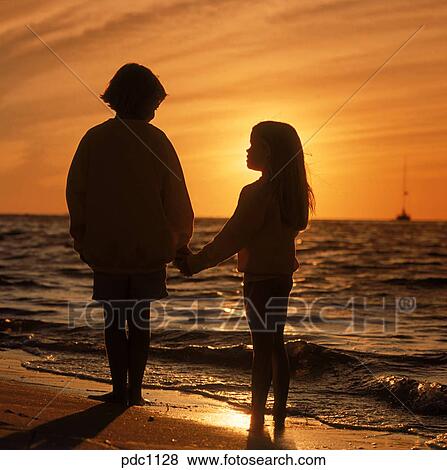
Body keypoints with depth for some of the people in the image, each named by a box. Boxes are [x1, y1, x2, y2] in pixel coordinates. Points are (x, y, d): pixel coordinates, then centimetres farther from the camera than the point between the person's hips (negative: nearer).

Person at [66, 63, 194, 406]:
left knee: (114, 320, 9)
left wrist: (81, 238, 12)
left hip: (105, 248, 0)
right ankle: (135, 389, 10)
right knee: (140, 319, 10)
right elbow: (176, 197, -2)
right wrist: (181, 241, 10)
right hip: (149, 248, 0)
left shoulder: (94, 139, -4)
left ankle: (120, 388, 8)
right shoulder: (157, 140, -5)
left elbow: (75, 192, 0)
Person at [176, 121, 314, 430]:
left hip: (261, 279, -8)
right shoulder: (291, 193, 8)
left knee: (262, 348, -3)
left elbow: (232, 238, -16)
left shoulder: (256, 193, -17)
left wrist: (196, 263, -9)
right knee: (276, 345, 13)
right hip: (283, 276, 8)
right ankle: (279, 417, 19)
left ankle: (257, 420, 3)